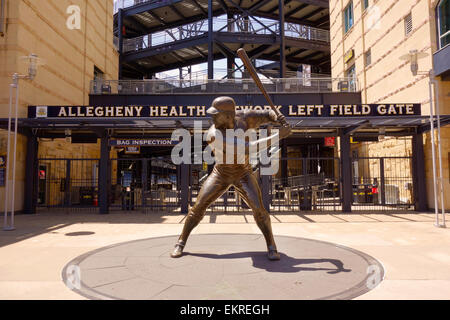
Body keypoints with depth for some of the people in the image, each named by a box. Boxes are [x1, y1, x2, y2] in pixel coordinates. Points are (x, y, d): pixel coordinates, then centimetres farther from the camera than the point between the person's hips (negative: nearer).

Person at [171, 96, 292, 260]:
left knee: (258, 208, -17)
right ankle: (181, 242, 13)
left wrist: (276, 118, -30)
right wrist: (276, 136, -42)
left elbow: (268, 114, -5)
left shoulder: (241, 116, -19)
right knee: (199, 206, -7)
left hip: (243, 174, 1)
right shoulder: (214, 134, -31)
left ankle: (271, 246, 2)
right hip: (220, 174, -1)